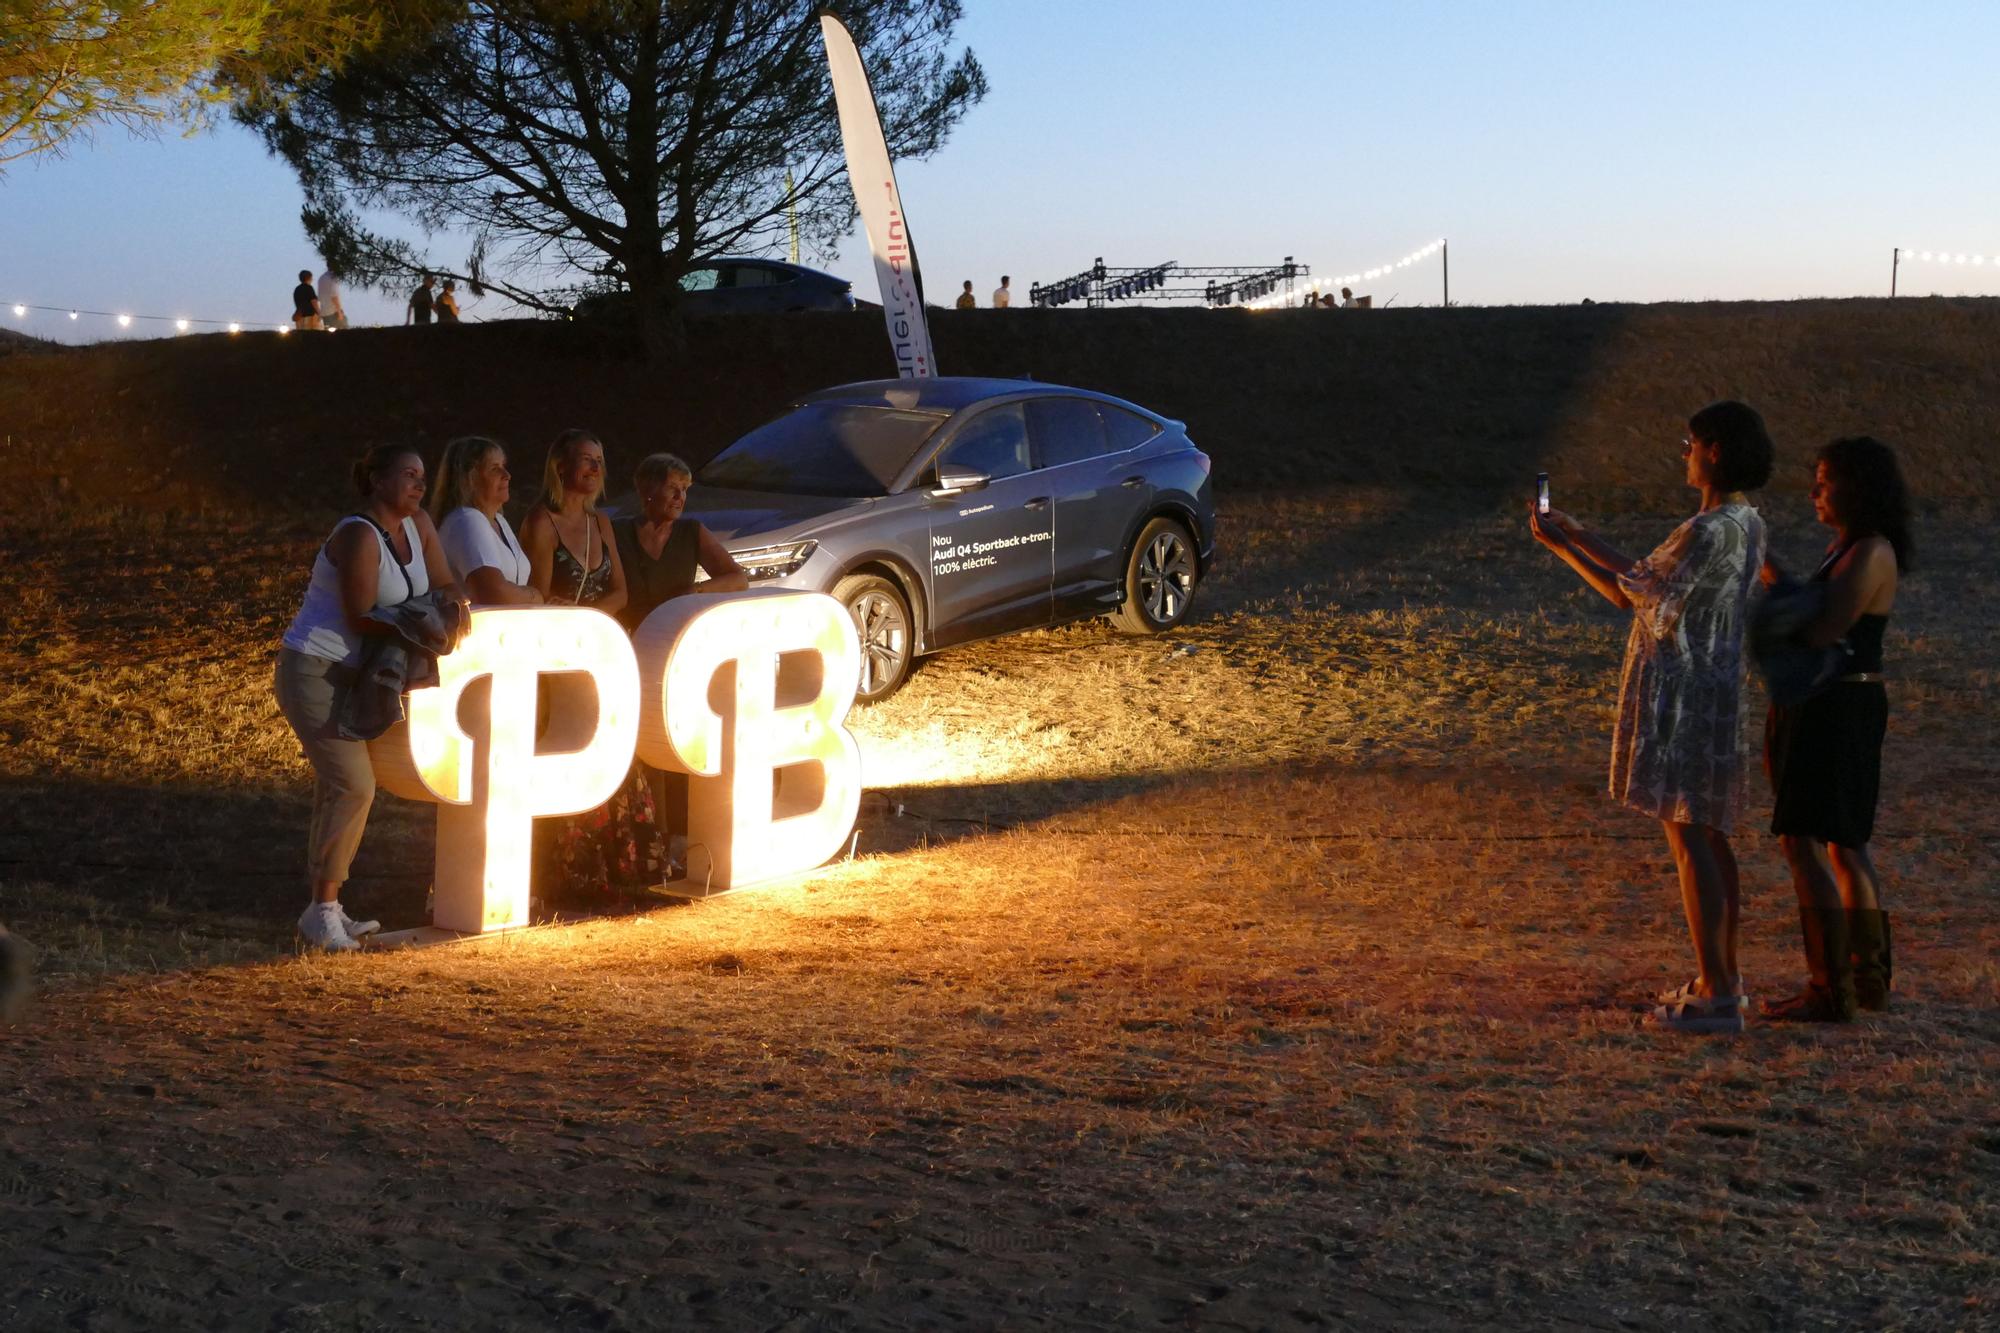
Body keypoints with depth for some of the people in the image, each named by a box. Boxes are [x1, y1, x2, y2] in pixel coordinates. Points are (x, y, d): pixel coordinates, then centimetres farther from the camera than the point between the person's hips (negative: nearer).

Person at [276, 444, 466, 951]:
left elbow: (445, 585, 8)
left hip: (353, 675, 9)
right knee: (353, 785, -17)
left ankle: (326, 908, 17)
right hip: (314, 671, -9)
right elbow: (359, 619, -20)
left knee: (338, 785, 11)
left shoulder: (417, 525, 5)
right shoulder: (358, 537, -20)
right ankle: (322, 913, -13)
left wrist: (456, 605, -14)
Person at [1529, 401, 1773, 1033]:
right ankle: (1723, 978, 24)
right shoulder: (1746, 524, 11)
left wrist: (1562, 548, -4)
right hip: (1713, 694, 10)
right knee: (1707, 836, 16)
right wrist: (1576, 532, 18)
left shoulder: (1709, 531, -20)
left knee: (1688, 840, -6)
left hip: (1681, 696, -10)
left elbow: (1634, 596, -11)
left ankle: (1716, 994, -4)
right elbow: (1649, 576, 16)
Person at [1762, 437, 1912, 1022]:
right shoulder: (1848, 546, 14)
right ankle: (1868, 977, 25)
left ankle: (1830, 991, -9)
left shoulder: (1870, 553, -17)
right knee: (1844, 845, 16)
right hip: (1834, 705, 11)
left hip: (1838, 709, -11)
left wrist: (1771, 570, -16)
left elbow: (1821, 631, -23)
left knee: (1802, 842, -10)